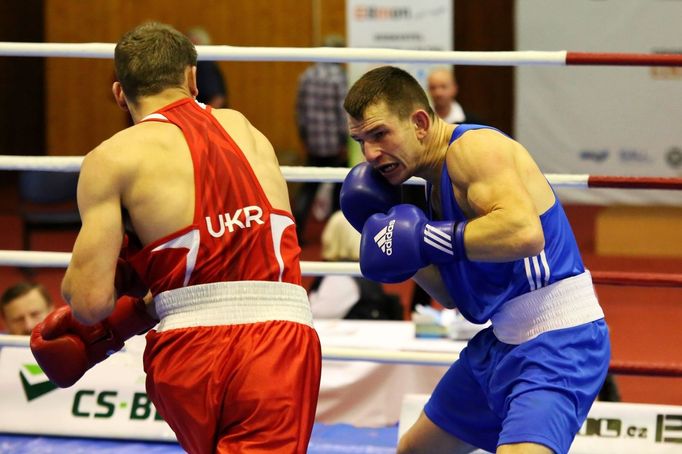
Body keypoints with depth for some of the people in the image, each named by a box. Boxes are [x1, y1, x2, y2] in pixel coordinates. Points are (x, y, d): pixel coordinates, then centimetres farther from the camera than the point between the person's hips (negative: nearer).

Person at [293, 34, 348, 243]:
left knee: (309, 186, 10)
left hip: (313, 143, 5)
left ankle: (297, 226, -6)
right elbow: (342, 111, -14)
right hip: (334, 144, -5)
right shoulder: (338, 77, -13)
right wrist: (344, 140, -7)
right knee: (340, 186, 10)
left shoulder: (306, 75, 4)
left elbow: (300, 108, 9)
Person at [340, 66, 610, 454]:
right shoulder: (437, 181, 12)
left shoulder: (473, 148, -17)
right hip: (502, 343, 11)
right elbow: (454, 295, 16)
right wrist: (398, 241, 3)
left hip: (558, 342, -11)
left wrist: (424, 239, -26)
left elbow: (524, 232, -34)